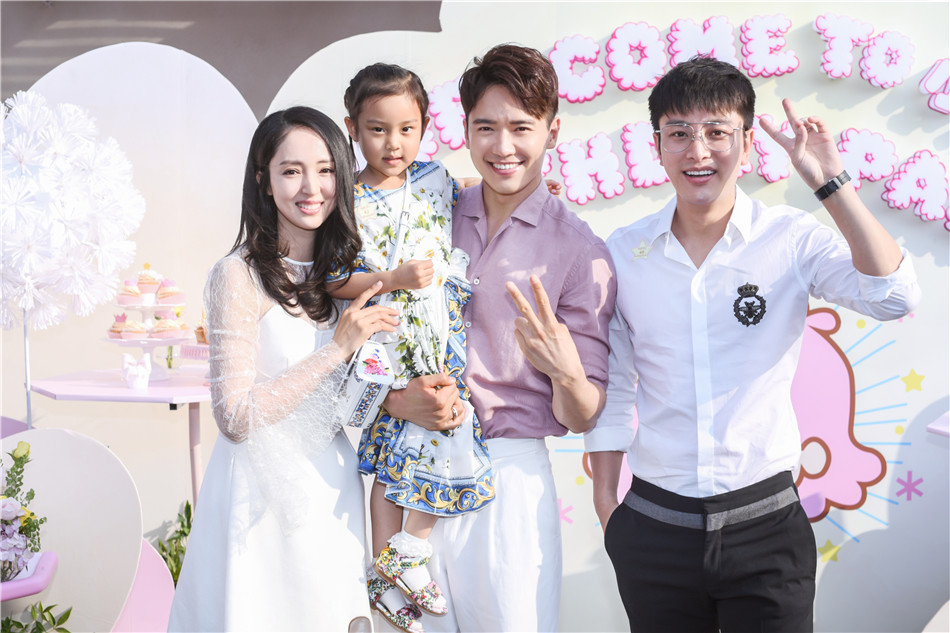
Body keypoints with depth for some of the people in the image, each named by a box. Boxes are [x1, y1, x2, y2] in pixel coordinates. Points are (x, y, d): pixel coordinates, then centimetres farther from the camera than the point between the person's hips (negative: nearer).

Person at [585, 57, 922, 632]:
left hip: (766, 525, -2)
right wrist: (606, 502, 7)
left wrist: (830, 181, -22)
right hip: (654, 529, 2)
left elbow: (894, 297, -21)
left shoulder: (792, 239, -5)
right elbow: (612, 389, 7)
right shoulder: (622, 253, 1)